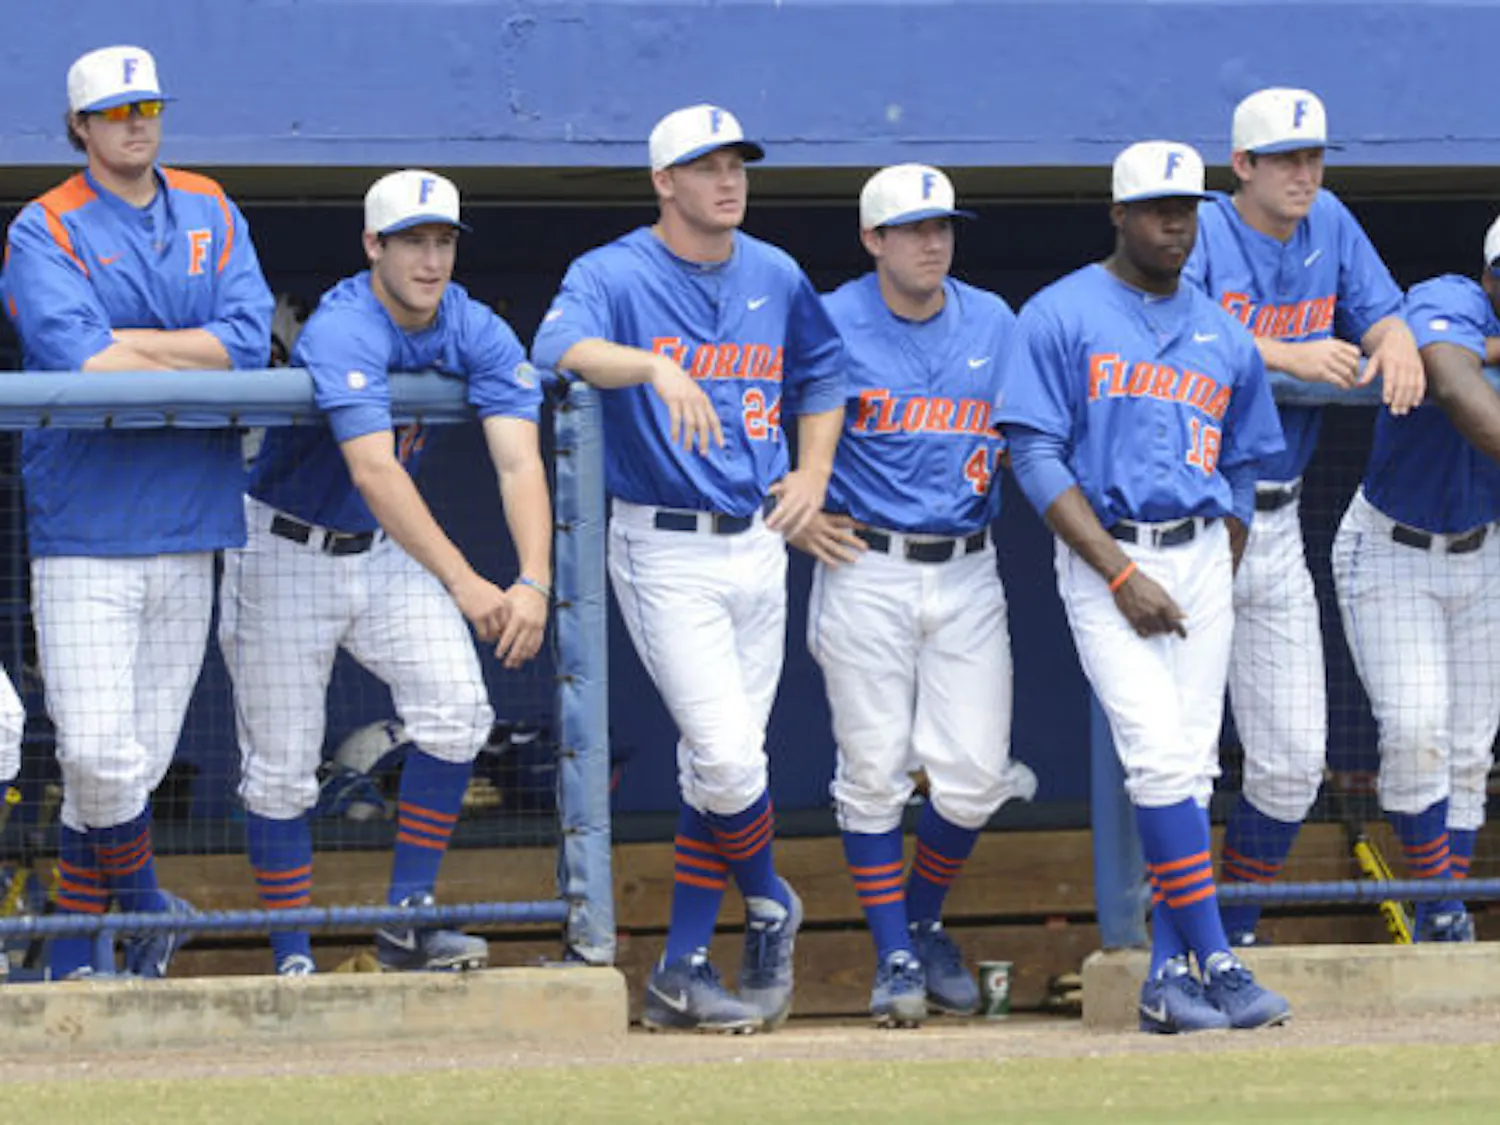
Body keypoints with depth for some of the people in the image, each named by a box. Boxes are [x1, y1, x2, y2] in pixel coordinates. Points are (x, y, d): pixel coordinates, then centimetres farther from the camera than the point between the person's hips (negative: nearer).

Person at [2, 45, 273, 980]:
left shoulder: (212, 217, 12)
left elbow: (250, 339, -3)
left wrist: (120, 344, -10)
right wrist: (203, 366, -11)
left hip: (190, 533, 4)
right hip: (85, 535, -4)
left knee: (143, 757, 5)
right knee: (97, 750, -13)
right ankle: (144, 904, 11)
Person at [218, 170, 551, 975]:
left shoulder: (477, 334, -10)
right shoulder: (343, 333, -28)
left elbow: (519, 462, -20)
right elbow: (374, 471, -39)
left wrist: (534, 582, -36)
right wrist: (464, 583, -46)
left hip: (387, 552, 5)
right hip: (288, 554, -5)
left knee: (456, 711, -14)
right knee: (281, 769, -1)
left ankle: (407, 918, -3)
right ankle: (293, 963, 11)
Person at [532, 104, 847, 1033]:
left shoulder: (777, 278, 9)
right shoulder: (614, 276, -9)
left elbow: (824, 369, 25)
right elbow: (562, 346, -30)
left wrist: (813, 473, 10)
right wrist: (656, 366, -47)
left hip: (757, 545, 6)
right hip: (667, 552, -6)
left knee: (721, 766, 7)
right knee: (727, 755, -14)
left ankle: (683, 971, 14)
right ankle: (770, 906, 13)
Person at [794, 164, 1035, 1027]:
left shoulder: (994, 324, 7)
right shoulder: (829, 327, -4)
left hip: (968, 574, 3)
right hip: (866, 574, -3)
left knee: (975, 777, -1)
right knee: (874, 773, -2)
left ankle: (927, 924, 23)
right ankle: (895, 957, 8)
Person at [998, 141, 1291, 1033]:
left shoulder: (1225, 336, 13)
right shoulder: (1062, 317, -2)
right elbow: (1036, 457, -8)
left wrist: (1220, 587, 9)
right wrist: (1123, 576, -14)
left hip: (1200, 558, 5)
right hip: (1104, 558, -5)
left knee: (1191, 763, 1)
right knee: (1159, 756, -15)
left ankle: (1170, 975, 3)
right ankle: (1215, 961, -16)